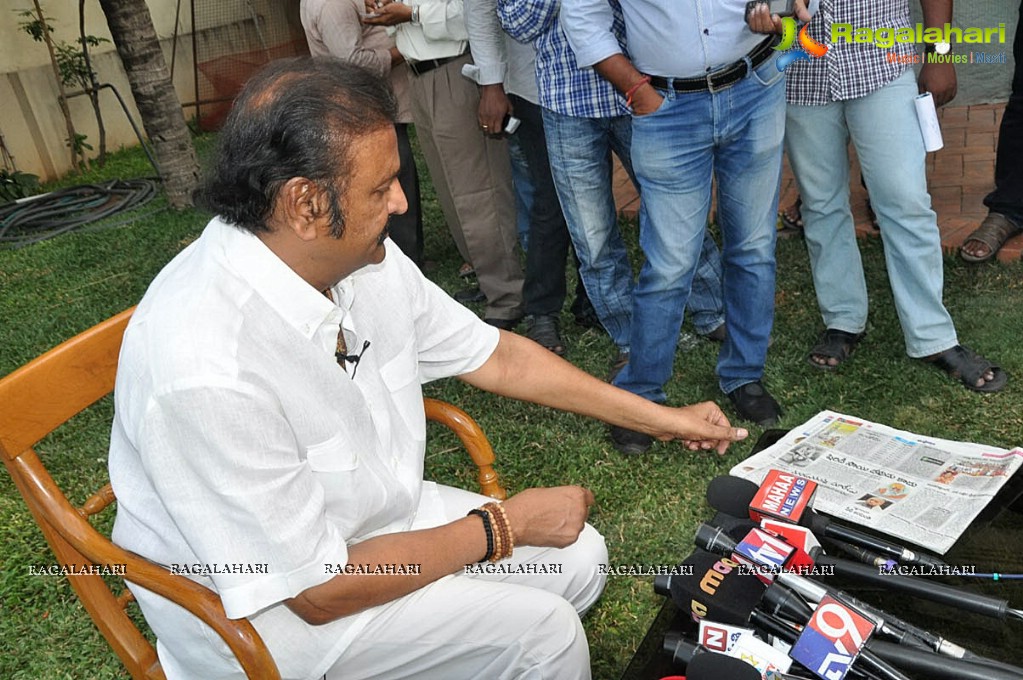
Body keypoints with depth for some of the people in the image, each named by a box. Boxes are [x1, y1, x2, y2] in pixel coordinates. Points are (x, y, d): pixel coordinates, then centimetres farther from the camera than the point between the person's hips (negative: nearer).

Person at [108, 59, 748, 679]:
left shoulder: (363, 257, -12)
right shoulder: (205, 372, -35)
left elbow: (495, 355, 2)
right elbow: (318, 591, -26)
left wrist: (660, 417, 6)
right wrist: (503, 527, -17)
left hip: (372, 518, 7)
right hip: (267, 606, -6)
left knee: (579, 557, 4)